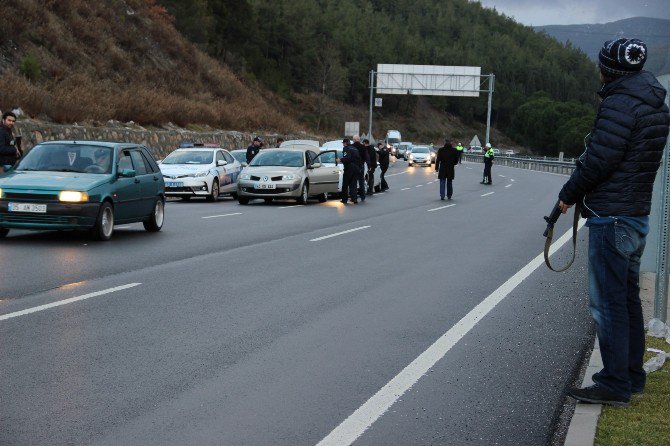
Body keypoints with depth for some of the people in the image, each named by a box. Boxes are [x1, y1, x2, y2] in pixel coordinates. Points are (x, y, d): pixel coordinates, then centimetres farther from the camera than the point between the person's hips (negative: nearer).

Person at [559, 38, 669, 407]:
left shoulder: (620, 103, -17)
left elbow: (599, 159, -20)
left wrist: (568, 194, -5)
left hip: (611, 217, -10)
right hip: (638, 214, 10)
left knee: (607, 303, -4)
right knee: (628, 300, 17)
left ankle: (615, 386, -1)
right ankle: (631, 376, 25)